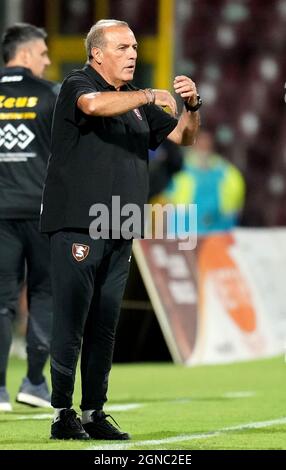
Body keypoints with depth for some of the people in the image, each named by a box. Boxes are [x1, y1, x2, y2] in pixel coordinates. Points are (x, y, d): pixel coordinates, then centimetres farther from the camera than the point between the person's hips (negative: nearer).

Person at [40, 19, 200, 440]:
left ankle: (94, 414, 12)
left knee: (104, 328, 8)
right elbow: (95, 105, -28)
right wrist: (151, 97, -22)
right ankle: (62, 414, -4)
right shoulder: (77, 85, -3)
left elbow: (183, 136, 23)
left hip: (119, 234, 7)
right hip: (76, 227, -7)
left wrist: (191, 105, 3)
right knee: (70, 324, -7)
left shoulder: (137, 101, 18)